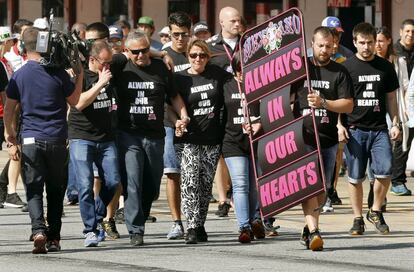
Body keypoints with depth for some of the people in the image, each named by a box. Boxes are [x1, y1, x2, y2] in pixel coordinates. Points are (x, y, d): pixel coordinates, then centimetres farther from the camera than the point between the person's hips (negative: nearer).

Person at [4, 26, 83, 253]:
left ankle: (38, 230, -22)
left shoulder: (19, 76, -1)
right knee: (55, 190, 12)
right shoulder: (57, 73, -4)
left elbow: (8, 111, 0)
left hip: (30, 139, 0)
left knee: (34, 189, 0)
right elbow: (74, 100, 9)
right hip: (57, 140, 0)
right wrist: (80, 74, 15)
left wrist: (10, 139, 8)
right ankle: (54, 238, 13)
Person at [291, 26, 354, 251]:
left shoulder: (339, 73, 5)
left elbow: (348, 105, -4)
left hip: (328, 138, 2)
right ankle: (313, 232, -21)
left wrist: (323, 103, -17)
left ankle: (309, 228, 26)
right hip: (303, 137, -2)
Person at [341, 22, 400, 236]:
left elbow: (391, 98, 16)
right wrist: (340, 125, -5)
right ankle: (358, 219, 11)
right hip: (354, 128, -2)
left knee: (385, 171, -11)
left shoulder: (385, 67, 10)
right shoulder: (346, 67, 2)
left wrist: (395, 124, 8)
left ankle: (376, 211, 10)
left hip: (379, 128, 2)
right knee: (355, 176, 1)